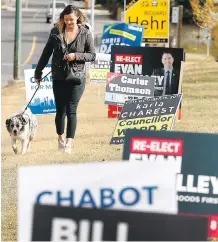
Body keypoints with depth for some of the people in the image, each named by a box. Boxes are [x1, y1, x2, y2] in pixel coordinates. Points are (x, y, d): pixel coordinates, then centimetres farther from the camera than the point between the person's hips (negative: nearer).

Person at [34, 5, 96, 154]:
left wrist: (76, 56, -15)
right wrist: (38, 72, 11)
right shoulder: (56, 32, 2)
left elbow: (92, 56, 1)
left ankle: (69, 143, -8)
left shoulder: (85, 34, -3)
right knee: (60, 110, 7)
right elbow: (46, 53, 9)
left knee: (71, 110, -8)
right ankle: (60, 138, 28)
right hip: (59, 78, 2)